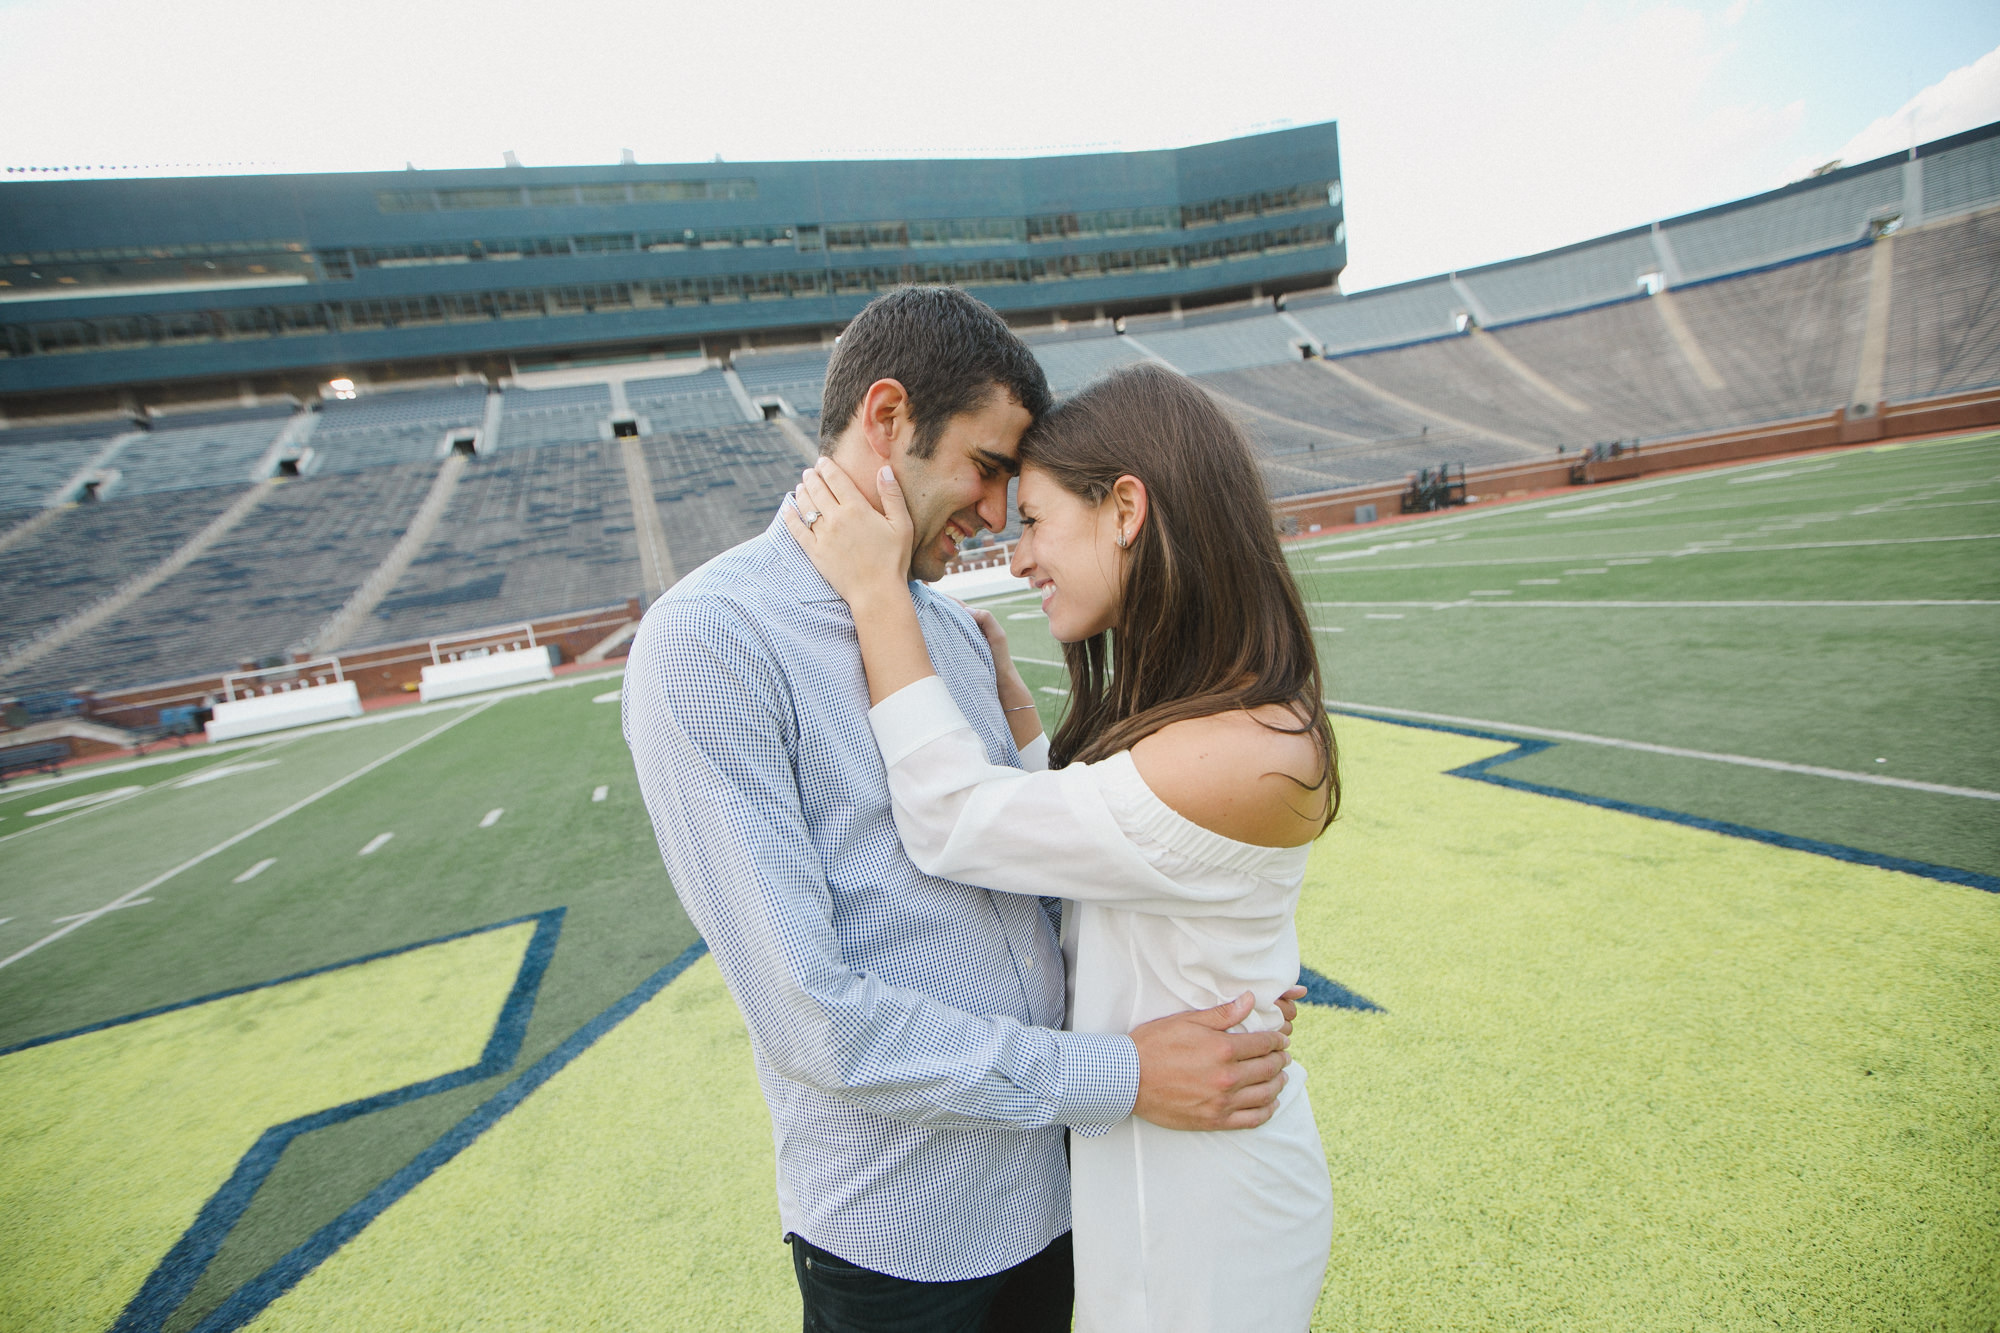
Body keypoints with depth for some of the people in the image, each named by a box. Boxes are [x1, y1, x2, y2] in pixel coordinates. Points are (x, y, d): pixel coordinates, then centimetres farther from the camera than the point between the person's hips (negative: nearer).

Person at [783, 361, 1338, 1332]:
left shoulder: (1245, 760, -32)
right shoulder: (1190, 707, -3)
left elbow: (955, 826, -27)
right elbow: (1051, 823, 5)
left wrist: (878, 596, -22)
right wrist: (1005, 697, -2)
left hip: (1201, 1213, -8)